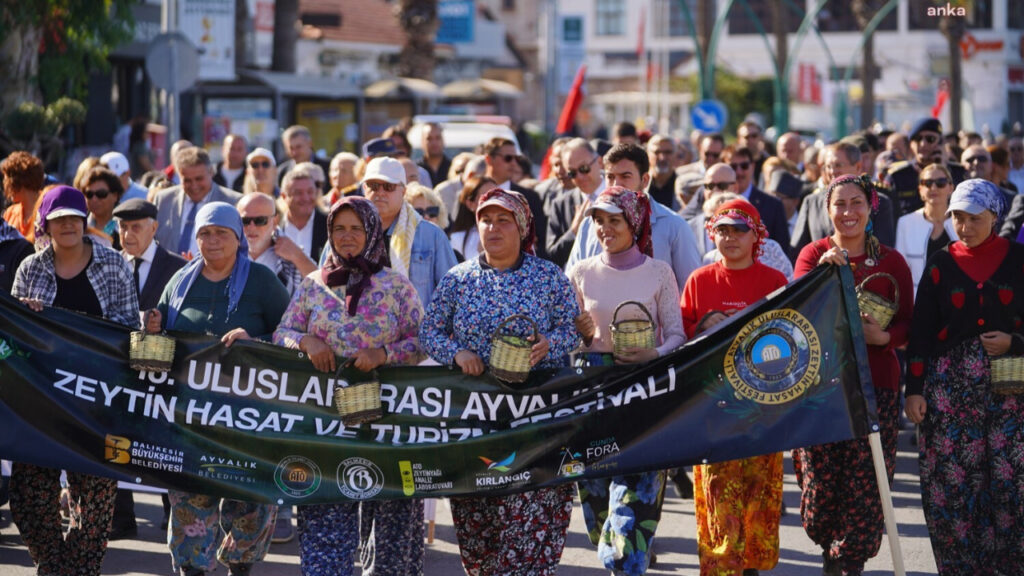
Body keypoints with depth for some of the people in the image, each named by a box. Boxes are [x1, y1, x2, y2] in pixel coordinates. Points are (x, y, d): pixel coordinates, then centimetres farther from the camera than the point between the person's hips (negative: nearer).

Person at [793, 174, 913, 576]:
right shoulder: (813, 254, 6)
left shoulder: (891, 262, 6)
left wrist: (884, 336, -15)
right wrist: (823, 271, -24)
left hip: (876, 384, 0)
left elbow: (908, 323, 6)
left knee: (866, 483, -7)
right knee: (820, 480, -3)